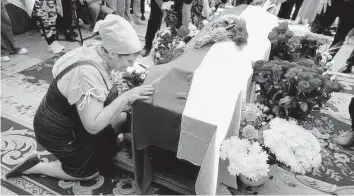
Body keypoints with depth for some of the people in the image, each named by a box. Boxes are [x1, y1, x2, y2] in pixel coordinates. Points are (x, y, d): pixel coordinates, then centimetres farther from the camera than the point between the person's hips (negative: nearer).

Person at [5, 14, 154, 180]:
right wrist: (126, 97, -37)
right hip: (57, 132, -8)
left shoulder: (95, 51, -12)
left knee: (122, 118, 6)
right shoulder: (87, 73, -38)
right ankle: (36, 167, 19)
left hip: (70, 120, 8)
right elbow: (93, 125, -37)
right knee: (90, 172, 12)